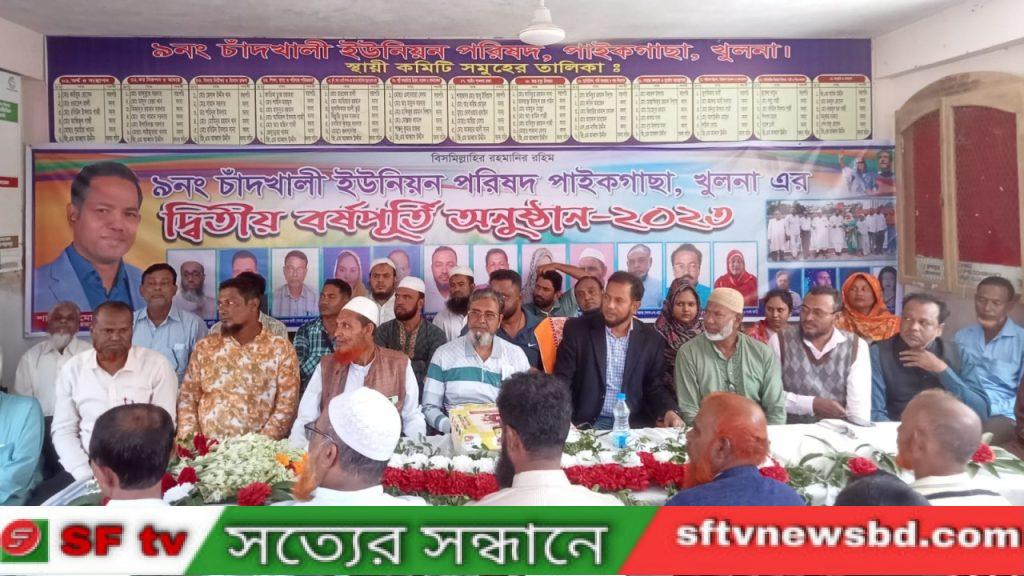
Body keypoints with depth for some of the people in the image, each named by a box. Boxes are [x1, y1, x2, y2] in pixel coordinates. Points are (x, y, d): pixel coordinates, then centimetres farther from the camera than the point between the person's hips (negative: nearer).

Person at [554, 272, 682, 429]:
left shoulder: (652, 340, 4)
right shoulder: (577, 330, -1)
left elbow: (656, 387, 8)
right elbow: (561, 380, -3)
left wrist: (669, 412, -13)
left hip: (634, 426, 2)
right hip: (586, 424, -2)